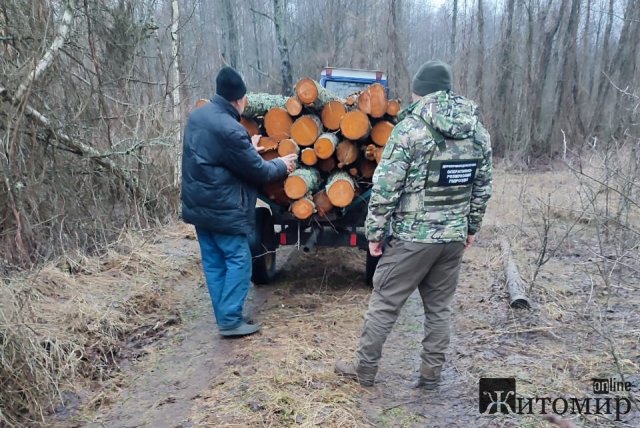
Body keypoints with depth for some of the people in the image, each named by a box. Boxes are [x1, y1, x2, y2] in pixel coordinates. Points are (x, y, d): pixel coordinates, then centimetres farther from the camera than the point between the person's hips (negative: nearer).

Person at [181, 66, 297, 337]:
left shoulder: (197, 115, 6)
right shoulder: (230, 129, -23)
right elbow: (257, 171, -14)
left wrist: (248, 149, 23)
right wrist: (281, 165, 4)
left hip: (198, 205, 9)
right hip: (223, 209, -9)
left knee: (213, 262, 13)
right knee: (238, 261, 2)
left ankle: (223, 316, 23)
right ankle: (230, 321, 6)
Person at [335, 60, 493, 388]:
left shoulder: (410, 127, -13)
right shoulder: (479, 131, 5)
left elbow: (385, 187, -14)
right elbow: (482, 188, 10)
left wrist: (374, 231, -5)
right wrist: (471, 227, 21)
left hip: (412, 236, -5)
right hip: (454, 236, 6)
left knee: (384, 303, 9)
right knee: (439, 306, 17)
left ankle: (365, 368, 21)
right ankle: (431, 374, 27)